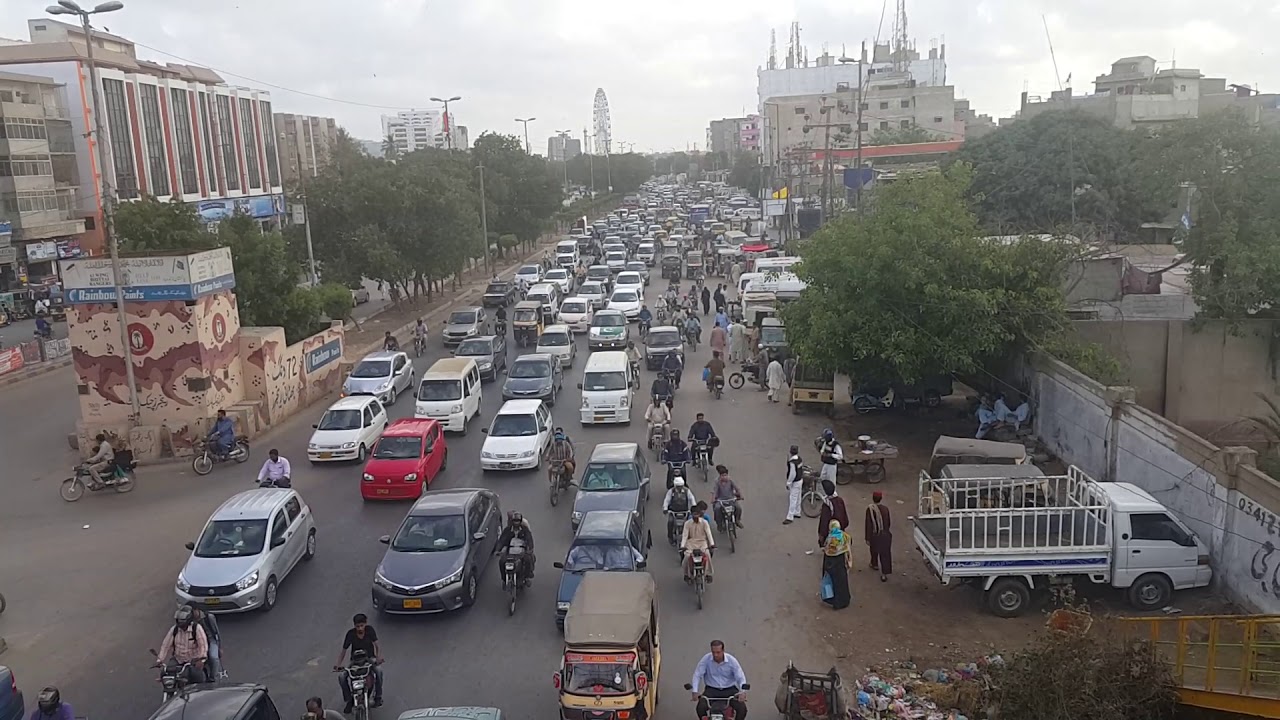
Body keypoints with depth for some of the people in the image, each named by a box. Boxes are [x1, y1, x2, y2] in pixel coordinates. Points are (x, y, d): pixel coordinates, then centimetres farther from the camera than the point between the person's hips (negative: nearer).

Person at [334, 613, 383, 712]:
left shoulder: (370, 630, -11)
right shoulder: (350, 634, -12)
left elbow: (377, 644, -13)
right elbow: (344, 650, -6)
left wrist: (379, 656, -31)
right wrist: (338, 664, -18)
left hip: (369, 658, -1)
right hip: (355, 660, 1)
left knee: (379, 670, -32)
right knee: (342, 677, -22)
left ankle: (378, 696, -12)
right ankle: (349, 700, 1)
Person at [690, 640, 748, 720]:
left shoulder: (732, 660, -10)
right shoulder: (706, 659, -11)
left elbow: (740, 677, -9)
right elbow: (697, 675, -11)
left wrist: (743, 692, -28)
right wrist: (695, 691, -25)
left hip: (729, 690, 0)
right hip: (711, 689, 0)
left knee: (742, 708, -22)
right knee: (700, 707, -25)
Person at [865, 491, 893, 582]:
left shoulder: (870, 509, -18)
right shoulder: (885, 509, -6)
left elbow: (868, 525, -16)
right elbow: (888, 523, 6)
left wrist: (867, 538, -9)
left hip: (875, 535, -2)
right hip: (885, 535, 2)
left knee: (874, 550, 24)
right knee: (885, 553, 6)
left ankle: (875, 565, 48)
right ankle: (884, 574, 5)